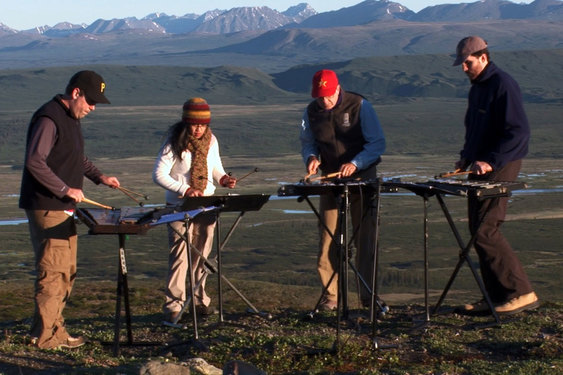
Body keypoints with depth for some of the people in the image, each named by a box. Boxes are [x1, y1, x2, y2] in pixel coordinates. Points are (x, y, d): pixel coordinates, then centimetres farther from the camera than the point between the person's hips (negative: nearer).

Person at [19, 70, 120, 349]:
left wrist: (98, 176, 12)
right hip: (46, 209, -10)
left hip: (63, 208, 10)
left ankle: (55, 329, 21)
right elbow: (34, 162, -25)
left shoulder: (72, 119, 15)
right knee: (53, 271, -9)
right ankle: (44, 336, -5)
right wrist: (67, 190, -23)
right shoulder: (48, 119, -17)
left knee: (67, 272, 14)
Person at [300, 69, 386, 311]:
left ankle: (369, 296, 3)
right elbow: (307, 143, 13)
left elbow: (378, 143, -9)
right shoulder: (312, 112, 1)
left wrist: (355, 164, -23)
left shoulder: (359, 106, -9)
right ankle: (330, 296, 2)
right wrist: (311, 157, -11)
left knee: (365, 239, -2)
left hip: (362, 177, -3)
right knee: (328, 241, -3)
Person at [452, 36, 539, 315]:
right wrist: (466, 156, 11)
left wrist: (491, 161, -24)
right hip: (480, 169, 10)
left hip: (499, 169, -10)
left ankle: (521, 293, -9)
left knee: (485, 231, -13)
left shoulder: (503, 85, -13)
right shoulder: (476, 88, 17)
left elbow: (519, 132, -20)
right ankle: (497, 296, 12)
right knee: (478, 231, 8)